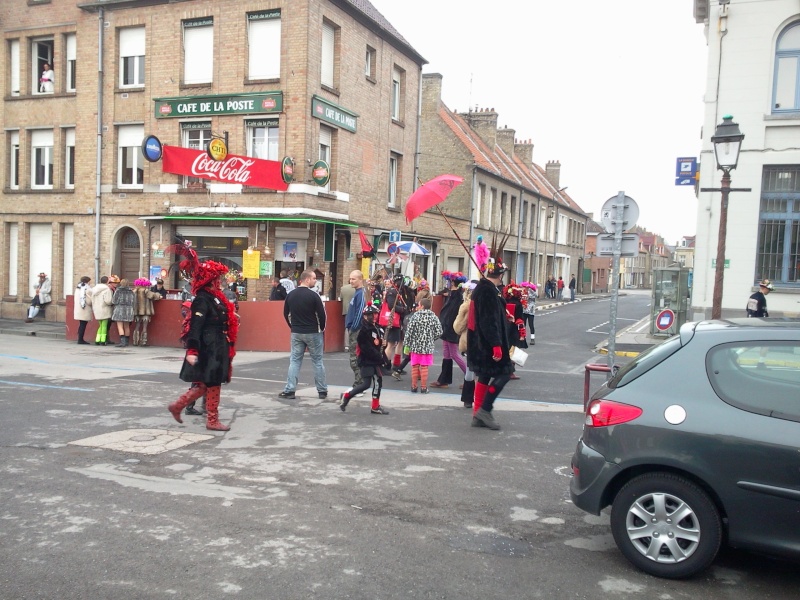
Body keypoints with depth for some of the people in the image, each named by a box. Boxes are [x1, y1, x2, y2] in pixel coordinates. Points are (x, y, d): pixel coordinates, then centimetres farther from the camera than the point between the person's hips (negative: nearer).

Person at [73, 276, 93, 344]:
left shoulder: (78, 288, 13)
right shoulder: (87, 289, -13)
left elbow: (76, 299, 17)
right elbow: (89, 301, -17)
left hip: (78, 310, 8)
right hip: (85, 310, -8)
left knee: (81, 324, 15)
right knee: (83, 324, -4)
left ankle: (80, 339, 17)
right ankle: (81, 339, -4)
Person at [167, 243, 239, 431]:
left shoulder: (214, 297, 13)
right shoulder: (202, 299, -15)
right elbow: (195, 326, -22)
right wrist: (192, 350, -27)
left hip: (216, 347, 10)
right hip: (208, 348, -10)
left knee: (206, 384, 14)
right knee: (212, 383, 0)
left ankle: (177, 406, 23)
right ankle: (212, 421, 11)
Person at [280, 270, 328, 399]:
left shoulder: (291, 295, 3)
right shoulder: (313, 295, -13)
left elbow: (286, 314, 10)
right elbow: (321, 314, -12)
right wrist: (322, 328, 5)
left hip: (296, 333, 4)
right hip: (313, 333, -4)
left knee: (295, 360, 9)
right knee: (317, 361, 6)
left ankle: (289, 390, 4)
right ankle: (322, 391, 11)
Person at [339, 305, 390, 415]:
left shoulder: (379, 329, 12)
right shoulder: (363, 330, -14)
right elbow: (367, 348, -20)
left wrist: (383, 358, 8)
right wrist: (379, 357, -18)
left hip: (376, 361, 8)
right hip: (366, 360, -8)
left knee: (378, 381, 8)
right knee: (366, 384, -11)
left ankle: (375, 406, 18)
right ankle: (346, 395, 8)